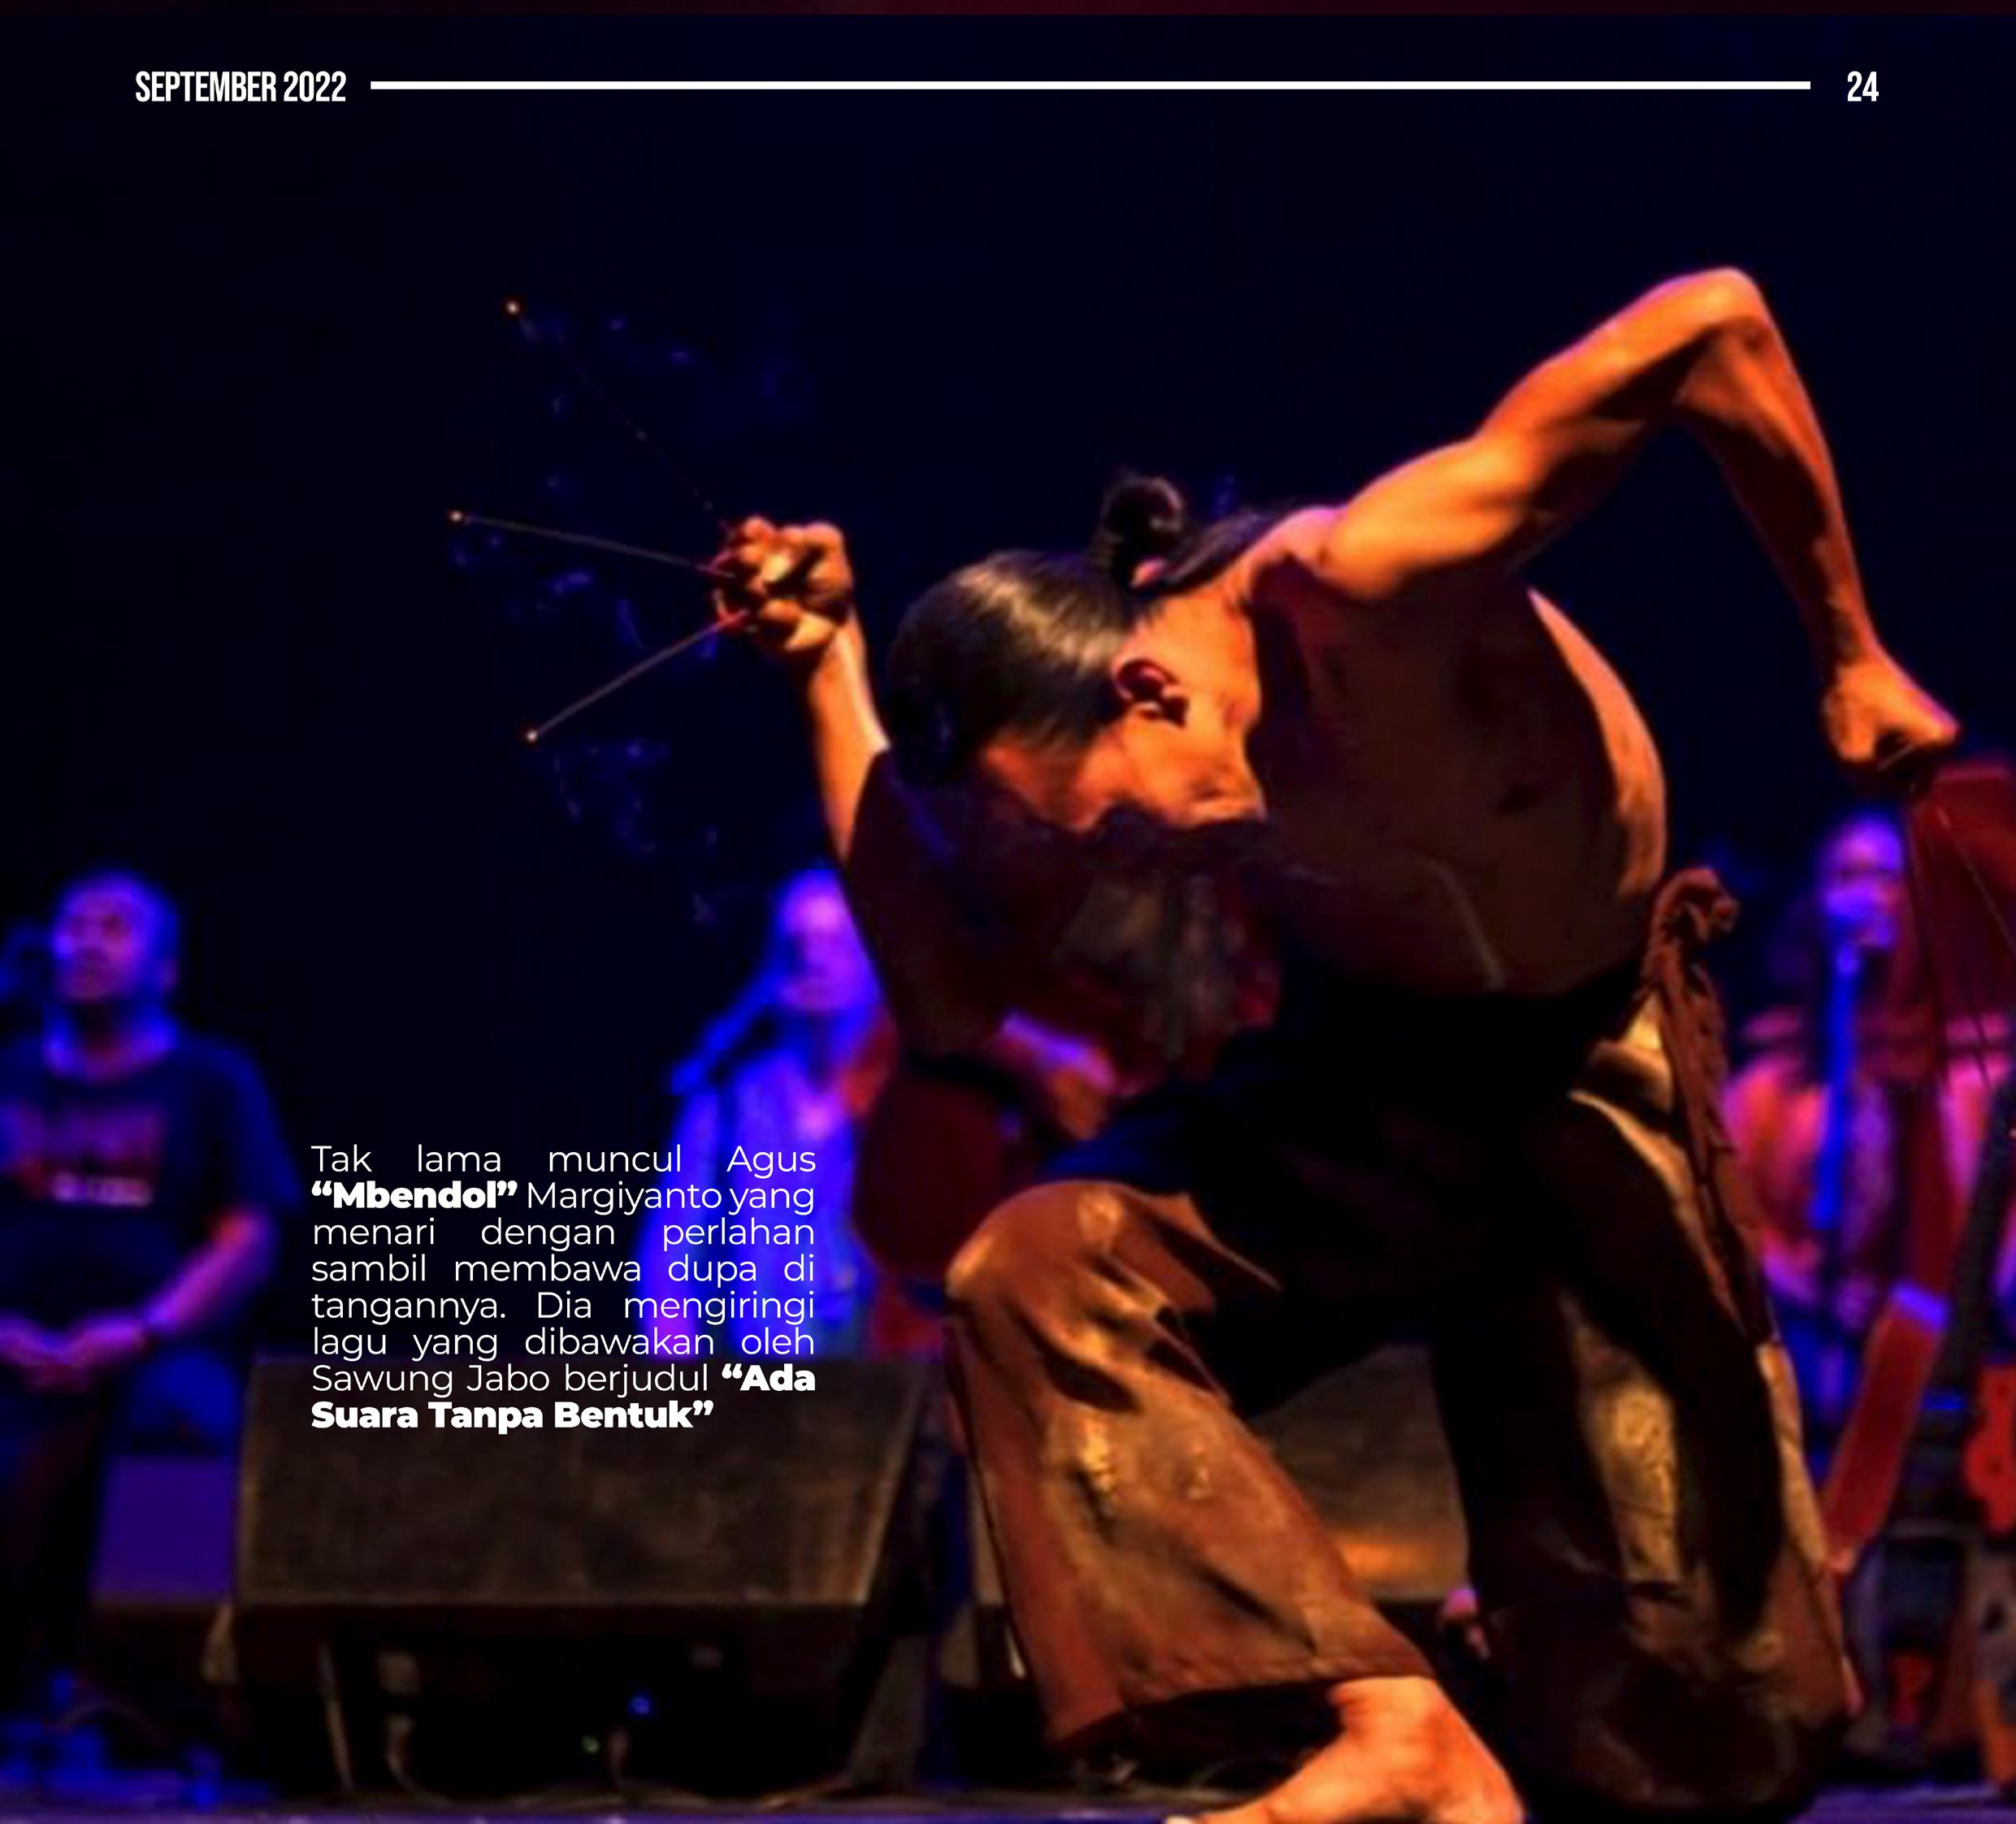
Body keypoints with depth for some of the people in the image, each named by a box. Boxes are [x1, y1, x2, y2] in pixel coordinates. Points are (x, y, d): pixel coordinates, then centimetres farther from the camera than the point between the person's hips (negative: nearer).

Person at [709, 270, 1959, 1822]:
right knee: (1036, 1275, -24)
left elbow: (1711, 323, -37)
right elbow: (950, 995, -19)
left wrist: (1850, 659, -31)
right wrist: (832, 669, -24)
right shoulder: (1081, 746, -17)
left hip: (1605, 1067, -4)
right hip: (1371, 1068, 4)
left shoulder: (1355, 589, -36)